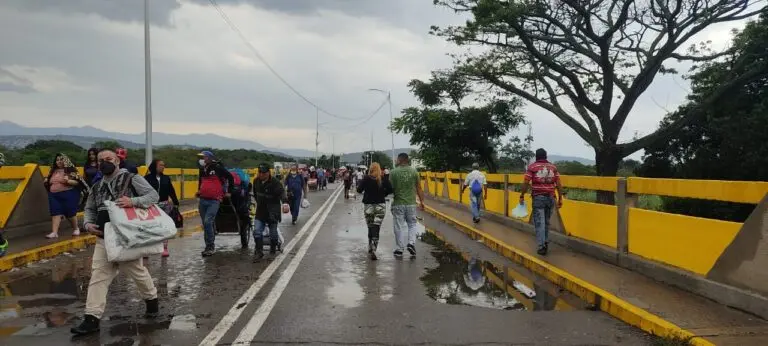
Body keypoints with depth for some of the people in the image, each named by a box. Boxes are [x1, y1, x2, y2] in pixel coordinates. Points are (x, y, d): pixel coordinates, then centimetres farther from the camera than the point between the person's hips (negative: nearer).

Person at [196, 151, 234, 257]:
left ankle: (210, 247, -9)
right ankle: (210, 247, 19)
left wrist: (229, 192, 1)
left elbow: (230, 177, -1)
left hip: (214, 201, -7)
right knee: (205, 224, 9)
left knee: (208, 222, -18)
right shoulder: (202, 169, 15)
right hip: (202, 200, 7)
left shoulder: (217, 168, -7)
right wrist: (199, 191, 26)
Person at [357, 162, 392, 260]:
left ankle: (371, 248, 23)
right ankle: (373, 249, -17)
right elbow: (390, 189, -8)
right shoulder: (383, 179, -3)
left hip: (368, 205, 0)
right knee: (376, 228, -3)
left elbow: (359, 190, -8)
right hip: (380, 205, 0)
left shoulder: (366, 178, -5)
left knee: (370, 228, 13)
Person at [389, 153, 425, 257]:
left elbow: (390, 188, -4)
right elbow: (419, 188, 3)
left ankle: (399, 249, 11)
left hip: (398, 203, -1)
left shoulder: (393, 172, -6)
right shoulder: (414, 172, 0)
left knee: (399, 227, 6)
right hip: (411, 203, 1)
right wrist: (422, 201, 11)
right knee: (412, 224, 16)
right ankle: (411, 243, -2)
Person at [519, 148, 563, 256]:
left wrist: (522, 196, 2)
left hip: (538, 198, -3)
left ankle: (541, 246, -6)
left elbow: (525, 183, -7)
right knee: (546, 221, 16)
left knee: (539, 222, -1)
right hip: (550, 198, 3)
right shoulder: (553, 167, 7)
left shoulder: (532, 167, -2)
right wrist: (560, 198, 7)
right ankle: (546, 242, 23)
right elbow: (558, 184, 3)